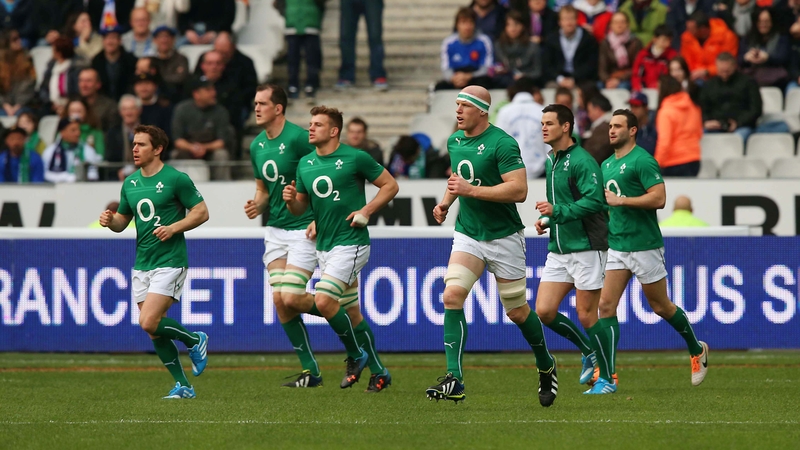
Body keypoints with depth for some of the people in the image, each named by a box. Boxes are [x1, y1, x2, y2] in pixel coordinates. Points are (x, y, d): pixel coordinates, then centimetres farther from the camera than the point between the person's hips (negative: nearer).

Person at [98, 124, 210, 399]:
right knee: (154, 333, 3)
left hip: (170, 261, -7)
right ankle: (183, 386, 13)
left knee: (149, 322, -18)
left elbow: (201, 212, -7)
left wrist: (173, 228, -20)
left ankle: (195, 340, 7)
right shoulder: (130, 183, 11)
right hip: (142, 264, 7)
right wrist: (110, 221, -3)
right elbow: (122, 221, 20)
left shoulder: (176, 179, -8)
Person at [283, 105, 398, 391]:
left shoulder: (355, 158, -8)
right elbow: (300, 208, 16)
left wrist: (366, 211, -12)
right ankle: (378, 372, 18)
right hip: (323, 246, 7)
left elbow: (390, 185, -1)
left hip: (351, 242, -7)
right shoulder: (305, 164, 9)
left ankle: (356, 355, 0)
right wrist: (291, 199, -6)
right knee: (351, 312, 8)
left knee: (324, 300, -19)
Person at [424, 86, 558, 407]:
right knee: (452, 296, -16)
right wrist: (446, 202, 8)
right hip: (467, 234, 5)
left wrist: (471, 190, -26)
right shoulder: (454, 141, 7)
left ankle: (546, 366, 31)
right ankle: (454, 381, -20)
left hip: (504, 236, -5)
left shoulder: (502, 144, -16)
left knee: (517, 311, 4)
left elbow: (519, 190, -24)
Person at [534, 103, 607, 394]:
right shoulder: (551, 161, 15)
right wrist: (547, 220, 10)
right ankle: (588, 351, 21)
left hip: (585, 247, -8)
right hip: (558, 249, 8)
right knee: (544, 312, 0)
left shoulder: (582, 161, -14)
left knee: (586, 315, -3)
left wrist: (557, 211, -27)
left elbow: (594, 200, -24)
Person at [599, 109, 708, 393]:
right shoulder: (607, 165, 14)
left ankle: (697, 350, 32)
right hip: (616, 247, 7)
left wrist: (620, 200, -22)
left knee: (661, 307, 7)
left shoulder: (642, 161, -12)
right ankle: (606, 378, -8)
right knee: (606, 305, -6)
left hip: (644, 245, -7)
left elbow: (659, 198, -22)